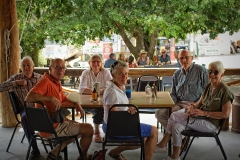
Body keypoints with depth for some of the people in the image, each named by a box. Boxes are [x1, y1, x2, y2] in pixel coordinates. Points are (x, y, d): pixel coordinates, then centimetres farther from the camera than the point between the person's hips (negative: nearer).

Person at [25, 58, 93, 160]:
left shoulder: (57, 82, 8)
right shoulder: (45, 81, -21)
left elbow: (63, 99, 24)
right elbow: (28, 98, -36)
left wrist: (76, 104, 5)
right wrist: (51, 98, -36)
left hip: (56, 120, 10)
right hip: (51, 128, -10)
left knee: (80, 128, 31)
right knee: (88, 129, -4)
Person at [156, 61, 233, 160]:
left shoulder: (224, 90, -13)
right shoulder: (208, 86, 11)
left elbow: (225, 114, -16)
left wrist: (204, 113, -23)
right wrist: (193, 106, -11)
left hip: (211, 124, -7)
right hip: (200, 119, 7)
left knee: (174, 116, -17)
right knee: (176, 126, -17)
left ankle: (164, 142, 1)